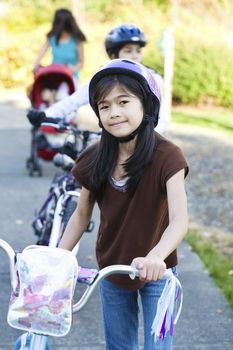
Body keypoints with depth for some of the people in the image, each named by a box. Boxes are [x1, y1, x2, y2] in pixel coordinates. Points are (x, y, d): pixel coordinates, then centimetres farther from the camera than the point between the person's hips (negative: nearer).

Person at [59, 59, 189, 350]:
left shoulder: (166, 157, -22)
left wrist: (155, 257, -49)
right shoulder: (96, 159, -8)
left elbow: (179, 221, -31)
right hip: (111, 271, 4)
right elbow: (82, 213, 5)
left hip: (155, 273, -4)